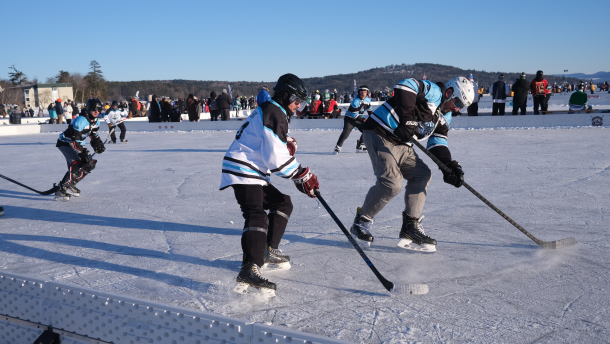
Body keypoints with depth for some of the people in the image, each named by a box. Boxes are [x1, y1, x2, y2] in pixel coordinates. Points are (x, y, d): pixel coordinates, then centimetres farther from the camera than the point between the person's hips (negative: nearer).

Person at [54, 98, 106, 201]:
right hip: (65, 143, -9)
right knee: (78, 164, -27)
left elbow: (93, 135, 18)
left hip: (78, 144, 9)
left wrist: (98, 144, 2)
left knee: (90, 164, 4)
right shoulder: (81, 120, -27)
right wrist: (83, 152, -34)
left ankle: (70, 184, 13)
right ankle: (62, 190, -25)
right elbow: (74, 139, -30)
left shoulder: (96, 121, 2)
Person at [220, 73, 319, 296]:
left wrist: (301, 178, 9)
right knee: (256, 215, -25)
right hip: (242, 171, -11)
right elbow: (278, 158, -21)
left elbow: (282, 153, 21)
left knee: (283, 203, 18)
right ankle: (249, 271, -35)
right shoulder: (273, 113, -14)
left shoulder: (276, 114, 21)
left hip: (254, 173, 11)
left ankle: (269, 251, 24)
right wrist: (303, 175, -12)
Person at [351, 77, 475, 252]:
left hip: (402, 143, 10)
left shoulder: (444, 116, 16)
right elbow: (405, 85, -30)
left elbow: (438, 144, 13)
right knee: (392, 183, -20)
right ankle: (362, 221, 0)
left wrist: (450, 166, -3)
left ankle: (410, 226, 5)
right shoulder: (433, 91, -12)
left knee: (422, 175, 3)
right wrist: (407, 119, -34)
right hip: (380, 134, -10)